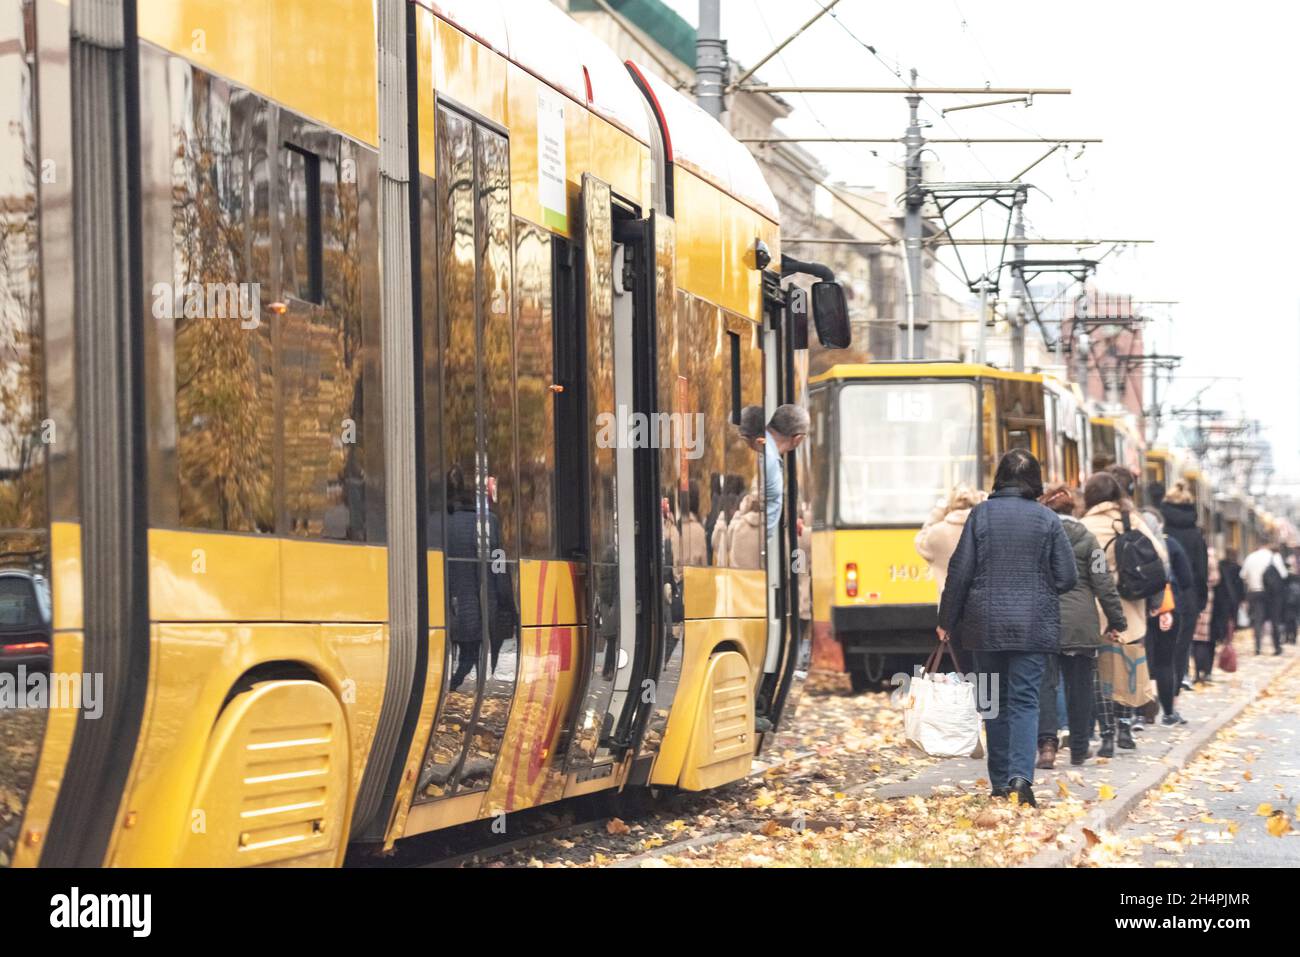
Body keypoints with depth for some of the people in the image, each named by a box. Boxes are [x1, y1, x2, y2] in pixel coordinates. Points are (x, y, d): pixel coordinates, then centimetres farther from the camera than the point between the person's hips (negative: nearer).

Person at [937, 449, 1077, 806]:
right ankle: (1021, 776, -19)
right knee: (1025, 701, 0)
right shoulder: (1048, 520, -3)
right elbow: (1067, 578, -2)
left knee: (995, 702, 12)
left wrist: (946, 620, 6)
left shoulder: (981, 514, -3)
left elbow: (960, 571, -3)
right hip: (1033, 627, -1)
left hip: (986, 625, 1)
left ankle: (1001, 783, 15)